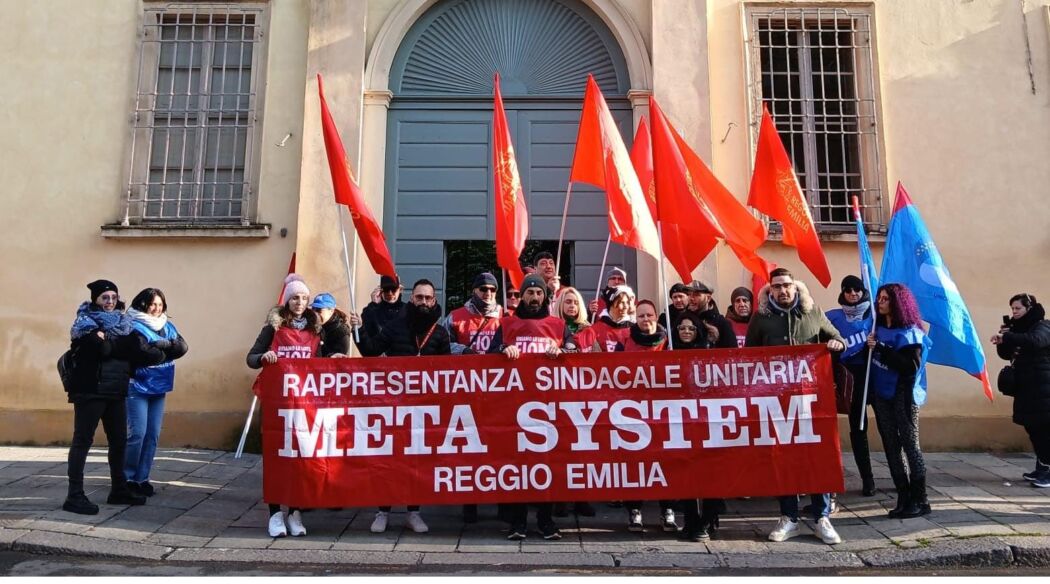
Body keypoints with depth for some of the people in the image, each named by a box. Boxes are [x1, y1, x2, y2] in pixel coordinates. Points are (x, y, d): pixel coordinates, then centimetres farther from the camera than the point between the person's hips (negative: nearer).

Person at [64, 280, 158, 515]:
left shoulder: (121, 322, 13)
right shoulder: (85, 324, -4)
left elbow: (133, 356, 4)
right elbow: (102, 348, -22)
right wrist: (126, 343, -12)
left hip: (116, 391, 6)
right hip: (90, 390, -6)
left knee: (119, 441, 11)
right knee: (82, 441, -3)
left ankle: (119, 490, 22)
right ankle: (74, 496, 0)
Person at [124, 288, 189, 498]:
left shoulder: (167, 326, 11)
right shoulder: (135, 327, -9)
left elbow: (183, 347, -5)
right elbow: (148, 354, -21)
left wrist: (161, 344, -17)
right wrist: (168, 350, -7)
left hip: (159, 388, 6)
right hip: (138, 388, -6)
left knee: (153, 435, 8)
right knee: (137, 433, -7)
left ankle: (142, 478, 17)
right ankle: (127, 478, 8)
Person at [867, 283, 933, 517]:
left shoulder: (909, 332, -9)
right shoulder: (879, 328, 8)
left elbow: (911, 366, -20)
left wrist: (881, 348, -22)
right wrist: (870, 347, 0)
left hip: (904, 394, -6)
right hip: (882, 393, 6)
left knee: (909, 443, -3)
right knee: (891, 445, 7)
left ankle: (920, 500, 6)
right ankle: (904, 497, 15)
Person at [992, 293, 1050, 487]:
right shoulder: (1016, 327, 14)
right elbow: (1006, 354, 14)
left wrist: (1007, 337, -40)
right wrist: (1002, 341, -5)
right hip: (1025, 386, 7)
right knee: (1032, 427, 9)